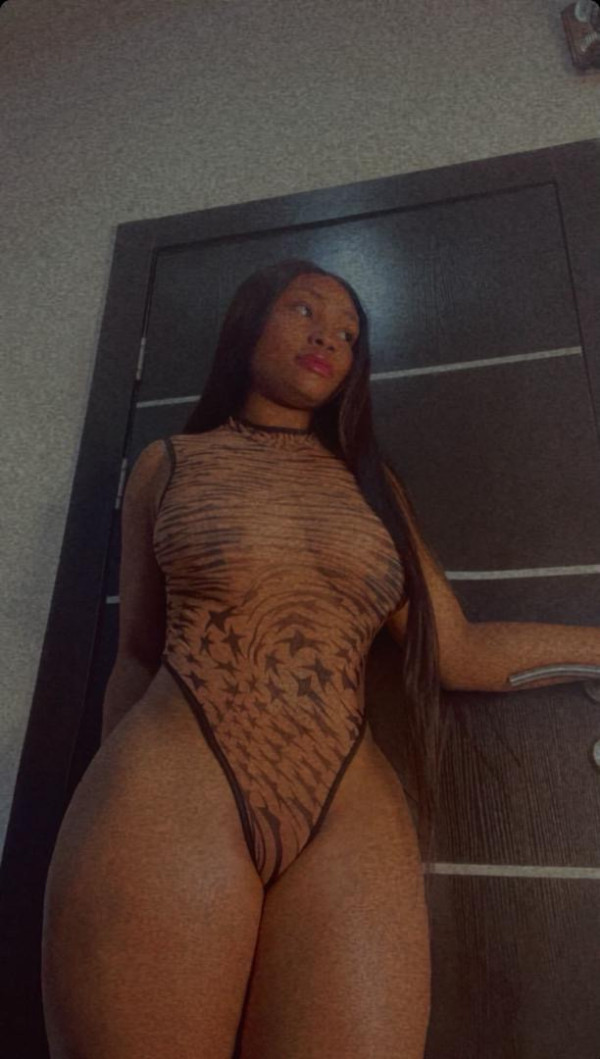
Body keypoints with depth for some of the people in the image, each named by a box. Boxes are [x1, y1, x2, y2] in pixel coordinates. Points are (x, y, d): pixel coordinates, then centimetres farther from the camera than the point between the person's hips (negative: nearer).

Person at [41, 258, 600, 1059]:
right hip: (173, 792, -1)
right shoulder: (170, 462, 12)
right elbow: (138, 656, 13)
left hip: (350, 819, 2)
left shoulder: (370, 481, 16)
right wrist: (111, 828, 15)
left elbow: (461, 654, 10)